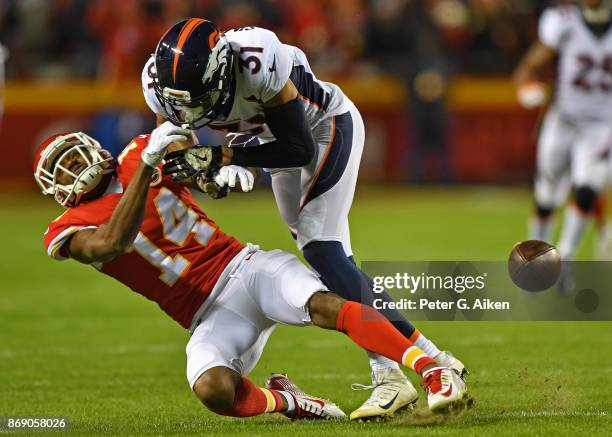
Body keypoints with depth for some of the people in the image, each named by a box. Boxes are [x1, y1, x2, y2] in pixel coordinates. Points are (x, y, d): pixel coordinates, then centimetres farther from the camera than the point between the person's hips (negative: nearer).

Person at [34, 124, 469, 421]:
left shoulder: (137, 156, 12)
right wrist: (147, 164, -23)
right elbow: (114, 243, -20)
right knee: (213, 390, -33)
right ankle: (285, 402, -5)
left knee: (325, 306, -28)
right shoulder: (71, 231, 2)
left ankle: (433, 372, -33)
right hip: (211, 313, -2)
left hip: (243, 265, 2)